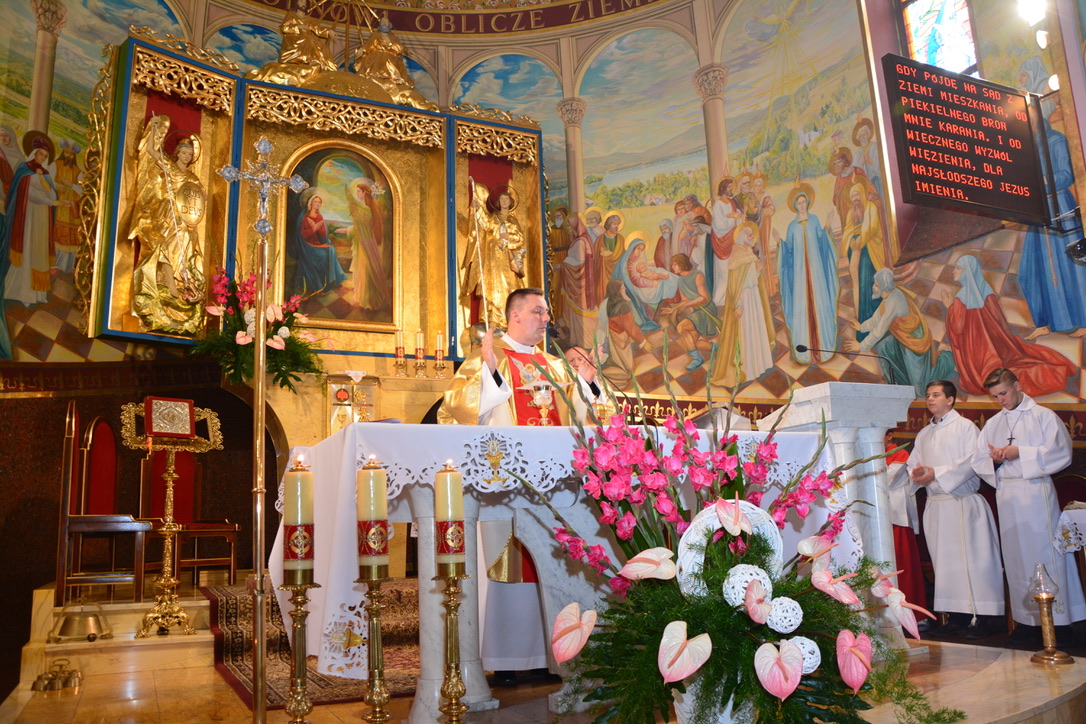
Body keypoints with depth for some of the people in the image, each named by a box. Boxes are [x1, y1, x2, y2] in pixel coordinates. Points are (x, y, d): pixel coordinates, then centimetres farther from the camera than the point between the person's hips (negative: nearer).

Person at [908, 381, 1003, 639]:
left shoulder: (965, 426, -1)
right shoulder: (923, 434, 18)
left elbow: (972, 462, -12)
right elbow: (913, 464, 15)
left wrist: (937, 474, -15)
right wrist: (917, 474, -8)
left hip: (964, 504, -6)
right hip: (936, 506, 6)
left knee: (971, 558, -5)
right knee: (945, 561, 5)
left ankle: (981, 619, 0)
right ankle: (957, 617, 11)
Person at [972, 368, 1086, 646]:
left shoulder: (1043, 416, 1)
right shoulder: (993, 424, 14)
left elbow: (1061, 453, -8)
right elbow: (979, 462, 12)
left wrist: (1020, 453, -15)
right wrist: (994, 459, -10)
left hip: (1036, 493, -5)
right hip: (1006, 496, 5)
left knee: (1045, 553, -5)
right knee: (1016, 558, 6)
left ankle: (1059, 622, 2)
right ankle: (1028, 621, 13)